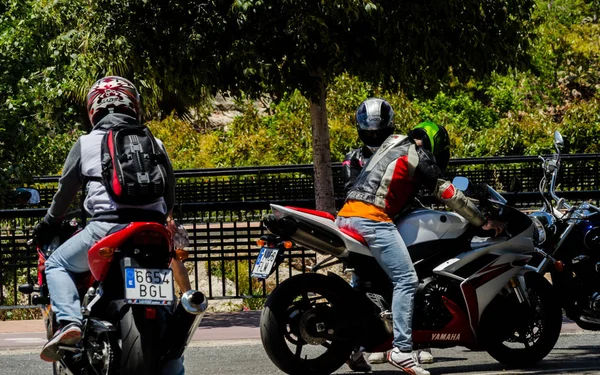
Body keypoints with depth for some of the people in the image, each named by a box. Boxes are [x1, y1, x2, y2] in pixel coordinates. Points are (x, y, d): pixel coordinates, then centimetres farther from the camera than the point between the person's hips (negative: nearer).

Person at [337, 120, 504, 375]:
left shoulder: (394, 142, 28)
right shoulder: (418, 155, 2)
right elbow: (447, 193, 0)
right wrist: (483, 222, 6)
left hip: (346, 215, 9)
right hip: (372, 217, -9)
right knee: (406, 280, -13)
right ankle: (401, 349, -22)